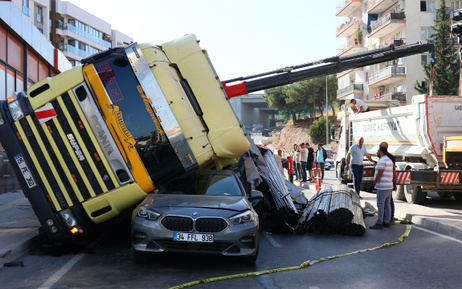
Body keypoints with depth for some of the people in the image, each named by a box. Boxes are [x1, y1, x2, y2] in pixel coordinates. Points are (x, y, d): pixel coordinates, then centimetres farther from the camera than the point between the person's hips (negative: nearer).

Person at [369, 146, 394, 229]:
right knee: (387, 205, 11)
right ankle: (386, 222, 14)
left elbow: (379, 174, -19)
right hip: (389, 186, 10)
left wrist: (374, 183, -11)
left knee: (380, 205, -9)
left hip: (383, 187, -10)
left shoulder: (382, 161, -15)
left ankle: (379, 223, -10)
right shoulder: (389, 160, 15)